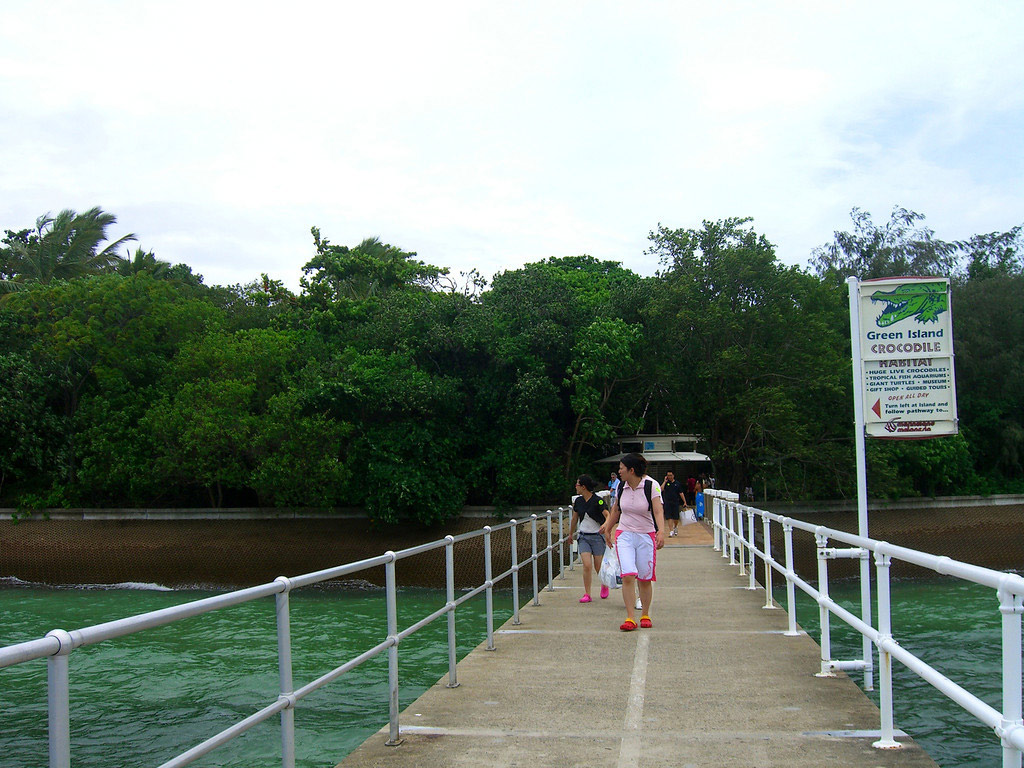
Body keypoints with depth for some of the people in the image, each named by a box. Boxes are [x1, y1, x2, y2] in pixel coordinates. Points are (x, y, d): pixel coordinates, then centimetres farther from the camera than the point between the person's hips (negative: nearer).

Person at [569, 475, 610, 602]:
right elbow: (574, 519, 18)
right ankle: (587, 594, -2)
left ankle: (604, 585, 33)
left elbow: (608, 516, -22)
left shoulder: (598, 501, -13)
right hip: (584, 537, 4)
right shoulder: (578, 501, 4)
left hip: (597, 537, -4)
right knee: (587, 566, -9)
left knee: (599, 568, 3)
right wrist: (571, 534, 28)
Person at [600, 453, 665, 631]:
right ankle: (630, 618, -9)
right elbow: (615, 511, 19)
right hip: (624, 535, 2)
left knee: (645, 579, 3)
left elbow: (658, 511, -19)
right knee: (628, 575, -12)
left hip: (646, 536, -2)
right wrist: (607, 529, 26)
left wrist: (661, 531, -33)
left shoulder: (651, 485, -10)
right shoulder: (621, 487, 3)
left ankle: (645, 615, 22)